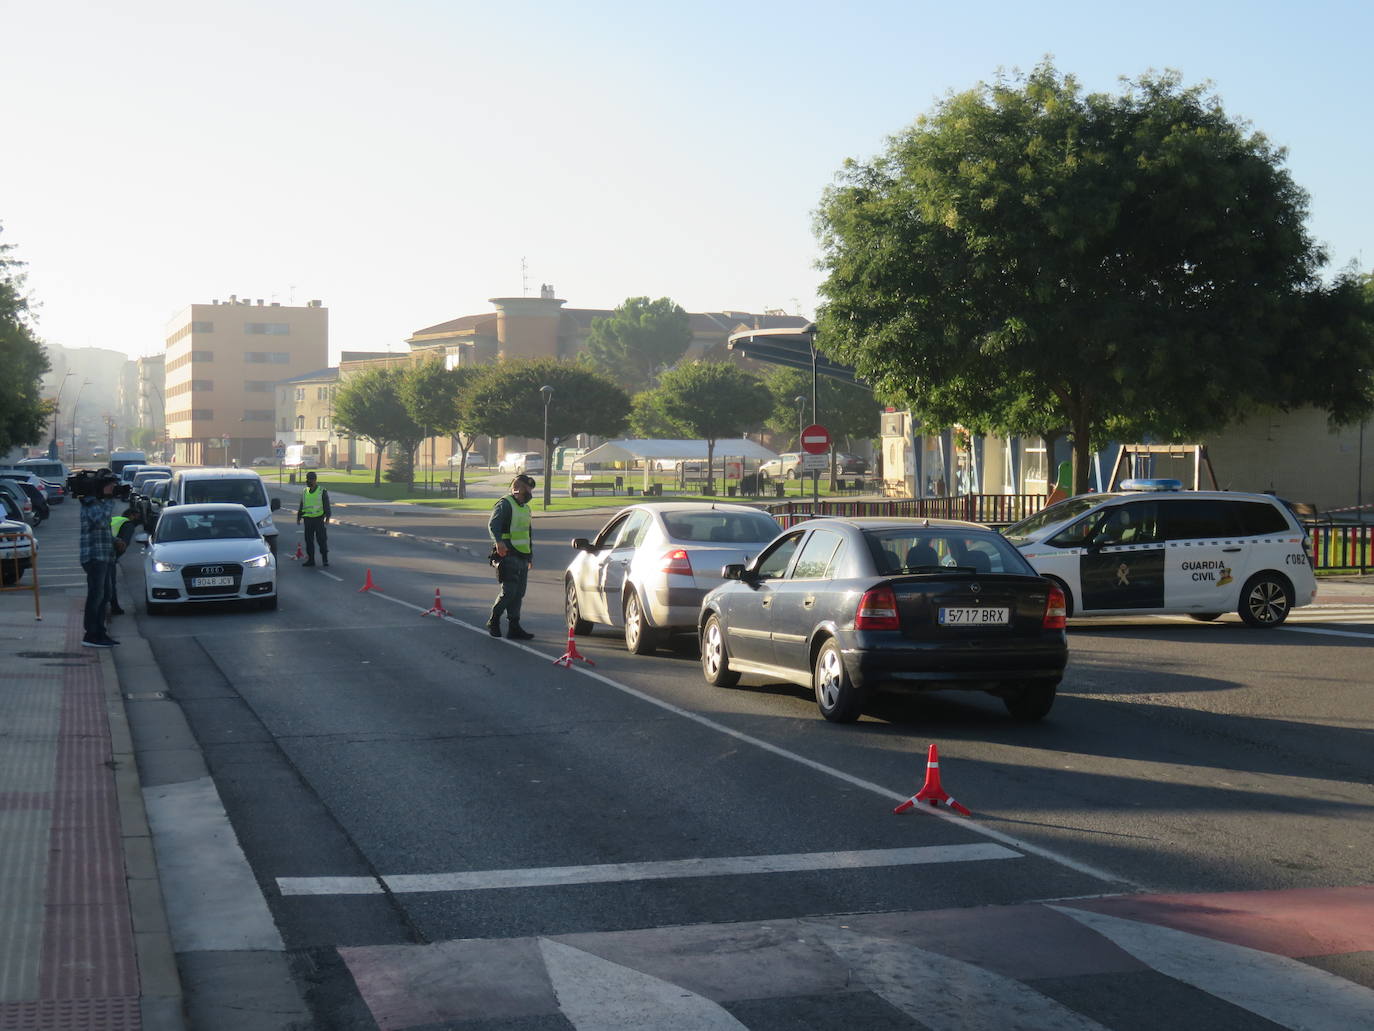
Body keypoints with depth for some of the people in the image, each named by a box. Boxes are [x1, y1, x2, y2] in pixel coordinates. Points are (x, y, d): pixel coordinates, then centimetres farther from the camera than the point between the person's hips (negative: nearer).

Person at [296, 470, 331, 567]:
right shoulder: (304, 492, 12)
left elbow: (326, 506, -2)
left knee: (322, 540, -4)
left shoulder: (322, 491, -1)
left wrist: (327, 518, -10)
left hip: (319, 519, -5)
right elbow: (301, 507, 19)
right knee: (309, 540, 5)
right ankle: (310, 559, 11)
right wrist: (298, 518, 15)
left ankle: (325, 560, 2)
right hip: (308, 519, 5)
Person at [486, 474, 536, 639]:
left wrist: (530, 556, 30)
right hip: (508, 556, -8)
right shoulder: (504, 505, -7)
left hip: (522, 557, 9)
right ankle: (493, 621, 5)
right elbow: (493, 525, -23)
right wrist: (498, 541, -42)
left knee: (519, 594, 6)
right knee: (509, 591, -11)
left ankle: (514, 627, 8)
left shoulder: (525, 508, 22)